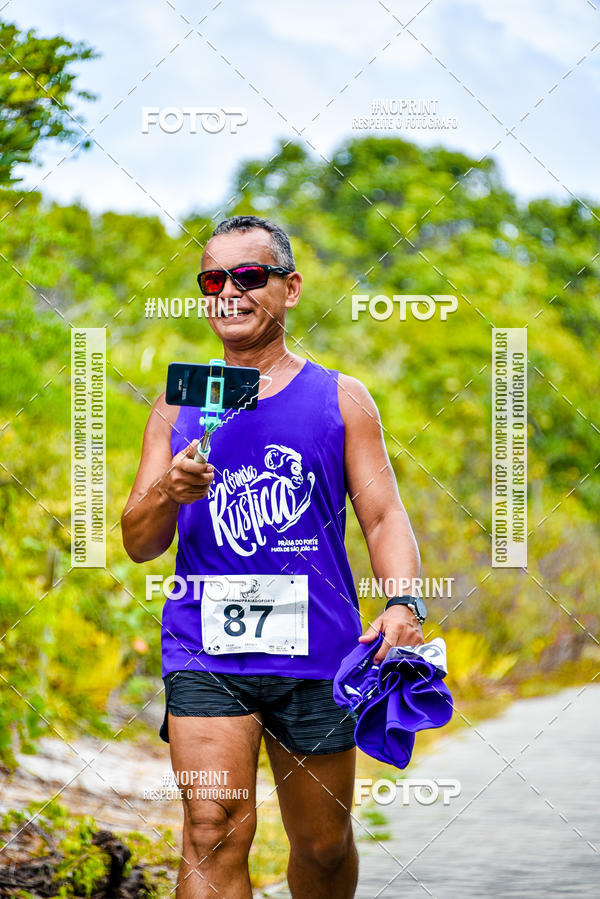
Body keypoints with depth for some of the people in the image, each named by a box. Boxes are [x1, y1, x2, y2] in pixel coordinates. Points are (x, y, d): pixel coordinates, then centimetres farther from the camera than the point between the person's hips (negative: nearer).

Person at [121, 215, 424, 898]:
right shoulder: (176, 408, 11)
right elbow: (138, 545, 9)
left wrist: (403, 605, -13)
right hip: (205, 651, 0)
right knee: (214, 833, -16)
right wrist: (166, 495, -13)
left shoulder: (341, 399, 8)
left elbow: (385, 517, 6)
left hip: (316, 650, 0)